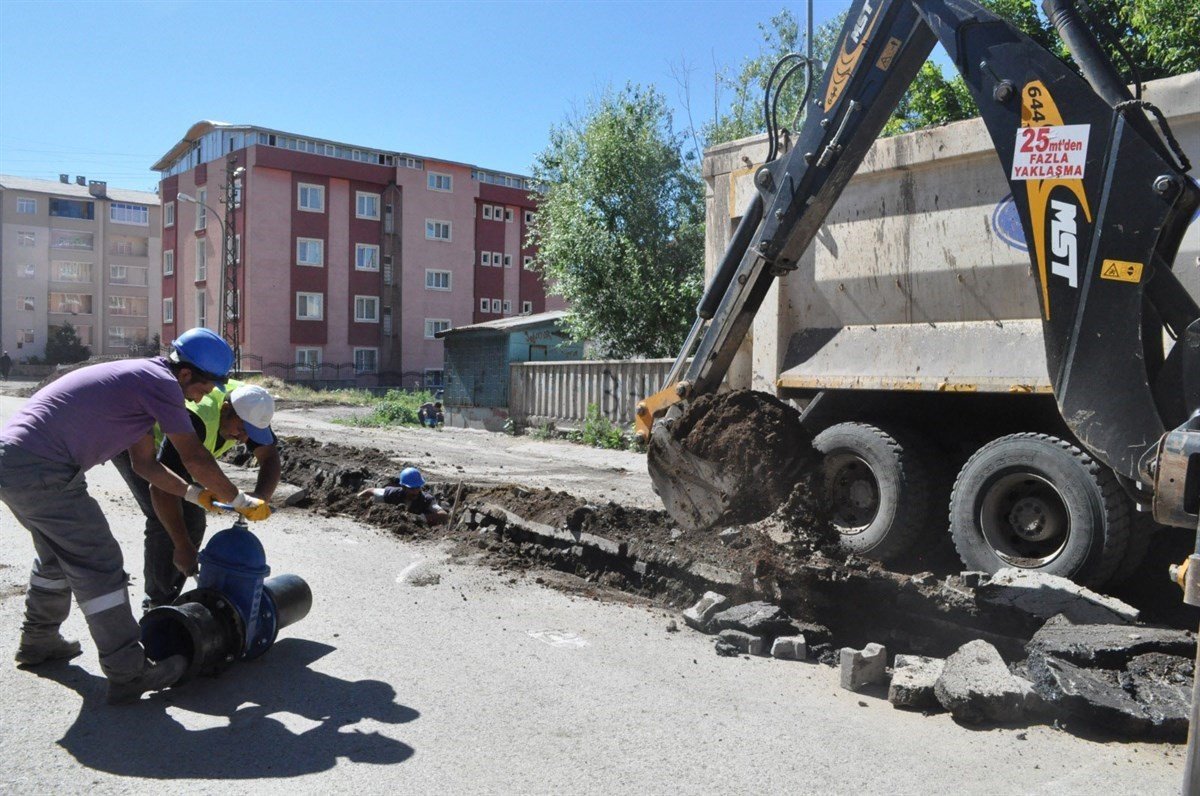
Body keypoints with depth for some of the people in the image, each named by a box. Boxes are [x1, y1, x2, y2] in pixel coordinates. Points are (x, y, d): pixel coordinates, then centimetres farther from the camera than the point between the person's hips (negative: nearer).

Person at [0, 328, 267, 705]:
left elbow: (145, 462, 23)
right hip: (42, 471, -11)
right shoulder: (161, 381, -13)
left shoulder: (140, 378, 17)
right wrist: (239, 500, 2)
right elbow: (196, 459, -10)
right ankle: (128, 674, -2)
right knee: (99, 564, -6)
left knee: (59, 554, 27)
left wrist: (194, 493, 20)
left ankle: (39, 641, 44)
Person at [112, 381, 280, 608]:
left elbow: (270, 459, -19)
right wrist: (183, 547, -40)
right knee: (164, 518, -20)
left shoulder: (249, 408, -22)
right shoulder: (197, 419, -43)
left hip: (160, 440, 7)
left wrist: (260, 495, -40)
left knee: (192, 518, -1)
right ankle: (158, 603, -5)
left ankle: (169, 598, 13)